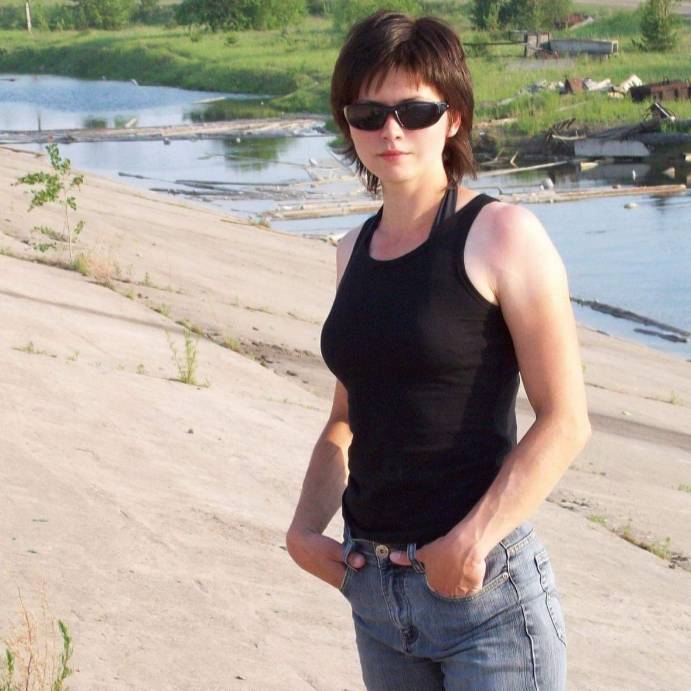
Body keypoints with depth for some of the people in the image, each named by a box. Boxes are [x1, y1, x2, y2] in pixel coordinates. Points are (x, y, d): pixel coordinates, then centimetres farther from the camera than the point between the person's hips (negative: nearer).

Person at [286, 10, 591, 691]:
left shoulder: (500, 235, -8)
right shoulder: (356, 251, 10)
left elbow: (564, 421, -12)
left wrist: (472, 540, -19)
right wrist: (305, 528, 3)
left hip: (485, 588, -6)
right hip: (373, 586, 6)